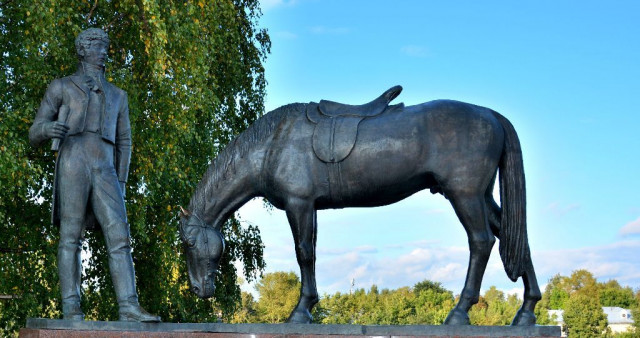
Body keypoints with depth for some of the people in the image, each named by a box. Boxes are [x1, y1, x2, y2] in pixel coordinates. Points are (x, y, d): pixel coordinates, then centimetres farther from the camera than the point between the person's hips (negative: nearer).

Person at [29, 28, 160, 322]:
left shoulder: (117, 96, 26)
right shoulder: (60, 88, 15)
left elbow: (123, 142, 24)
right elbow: (35, 136, 10)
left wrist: (121, 183, 10)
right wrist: (49, 128, -17)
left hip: (104, 173, 3)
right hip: (72, 167, -3)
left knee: (119, 238, -12)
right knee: (71, 238, -10)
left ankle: (129, 309, -20)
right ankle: (71, 311, -10)